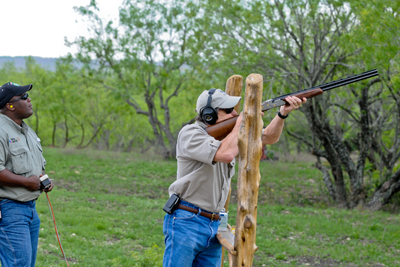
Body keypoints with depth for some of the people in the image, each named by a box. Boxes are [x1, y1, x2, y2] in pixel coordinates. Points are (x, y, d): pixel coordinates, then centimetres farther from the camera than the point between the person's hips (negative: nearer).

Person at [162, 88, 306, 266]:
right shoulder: (190, 133, -11)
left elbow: (269, 138, 14)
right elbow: (226, 154, -26)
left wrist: (283, 113, -4)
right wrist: (242, 122, -13)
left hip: (213, 225, 7)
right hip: (186, 223, -7)